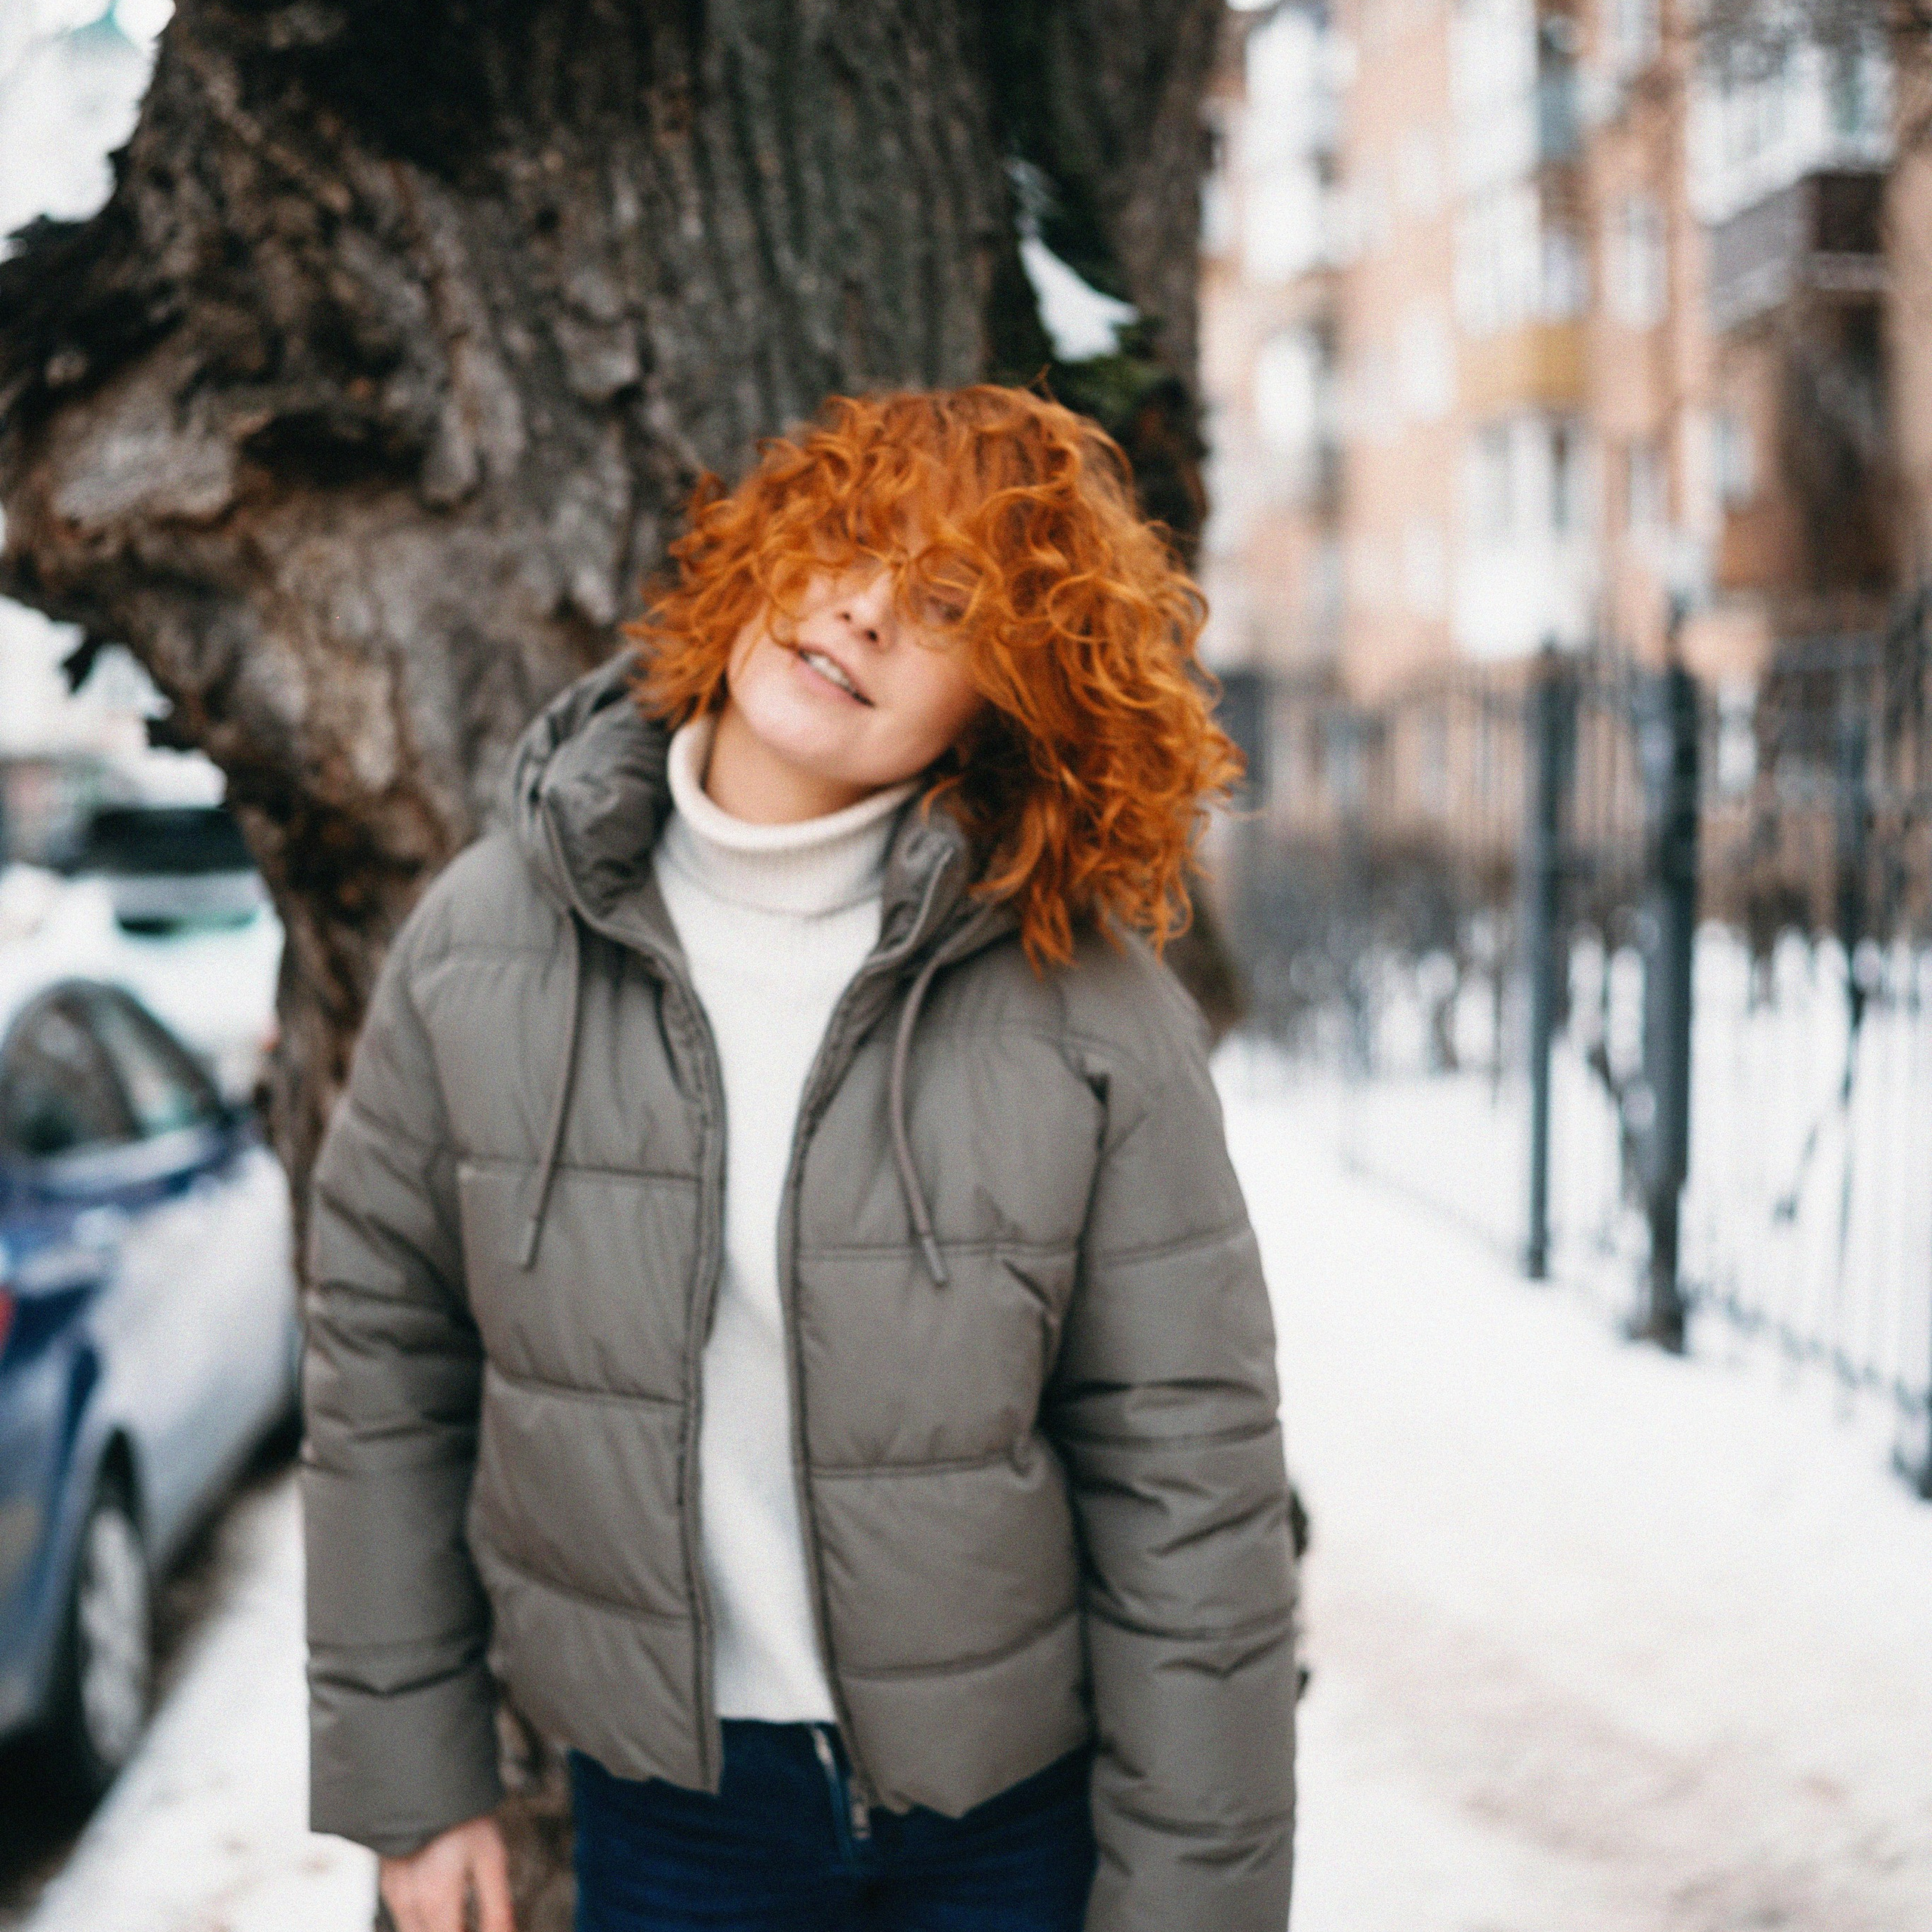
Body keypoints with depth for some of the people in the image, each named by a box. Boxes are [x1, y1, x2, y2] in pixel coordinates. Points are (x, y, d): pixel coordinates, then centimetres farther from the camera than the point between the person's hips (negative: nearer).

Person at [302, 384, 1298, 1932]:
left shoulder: (1091, 1001, -17)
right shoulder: (483, 939, -8)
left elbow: (1189, 1485, -12)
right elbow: (382, 1355, 1)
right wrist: (409, 1774, 4)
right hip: (659, 1804, 2)